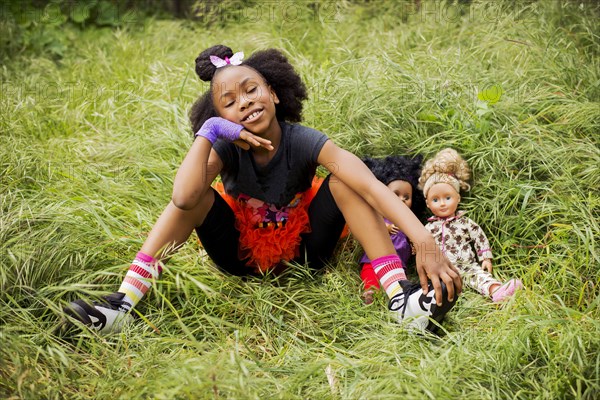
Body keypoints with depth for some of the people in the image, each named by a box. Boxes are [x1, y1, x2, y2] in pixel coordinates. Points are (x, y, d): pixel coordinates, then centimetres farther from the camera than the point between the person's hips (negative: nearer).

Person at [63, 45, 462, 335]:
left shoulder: (304, 143, -24)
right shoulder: (225, 149, -20)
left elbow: (372, 186, -38)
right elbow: (183, 199, -41)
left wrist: (425, 243, -51)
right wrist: (207, 132, -36)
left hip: (304, 252, -1)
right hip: (241, 255, 1)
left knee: (343, 180, -25)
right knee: (197, 194, -26)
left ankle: (402, 299, -36)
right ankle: (124, 303, -31)